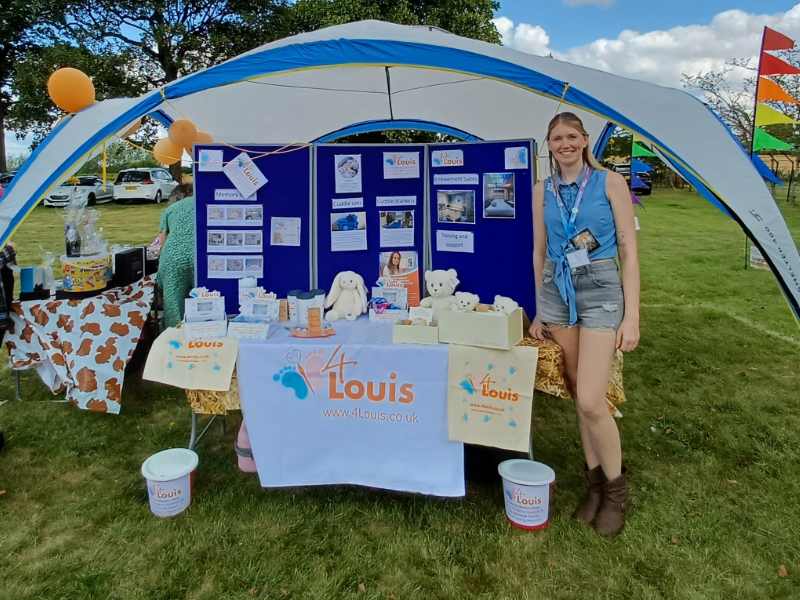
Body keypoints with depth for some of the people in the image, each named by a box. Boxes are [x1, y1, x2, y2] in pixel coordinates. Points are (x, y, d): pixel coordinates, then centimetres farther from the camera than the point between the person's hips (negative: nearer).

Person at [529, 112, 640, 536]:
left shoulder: (610, 183, -1)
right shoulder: (543, 190, 10)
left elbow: (629, 251, -4)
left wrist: (632, 315, -10)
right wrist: (539, 311, 14)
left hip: (600, 290, -4)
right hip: (556, 291, 4)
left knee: (590, 400, -11)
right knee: (577, 395, 9)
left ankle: (615, 487, 13)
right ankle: (595, 481, 25)